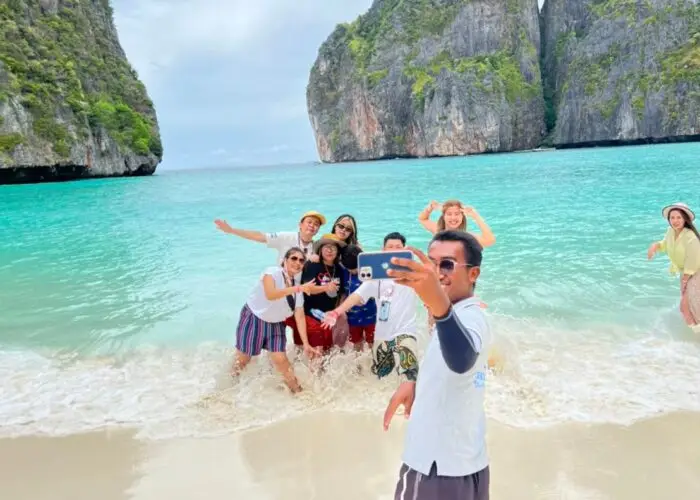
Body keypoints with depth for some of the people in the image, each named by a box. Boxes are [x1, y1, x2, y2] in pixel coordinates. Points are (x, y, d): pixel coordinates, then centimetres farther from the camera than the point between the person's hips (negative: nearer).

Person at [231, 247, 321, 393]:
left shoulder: (298, 288, -3)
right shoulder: (272, 272, -20)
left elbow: (300, 316, -4)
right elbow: (270, 295, -39)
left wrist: (306, 344, -11)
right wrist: (297, 288, -46)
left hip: (275, 324, 4)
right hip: (253, 319, -4)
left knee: (280, 359, -4)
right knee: (243, 359, 3)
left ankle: (298, 391, 12)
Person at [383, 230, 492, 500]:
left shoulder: (469, 317, -24)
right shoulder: (467, 315, 8)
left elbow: (461, 359, -48)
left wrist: (438, 303, -64)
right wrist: (415, 383, 6)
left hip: (441, 471, -9)